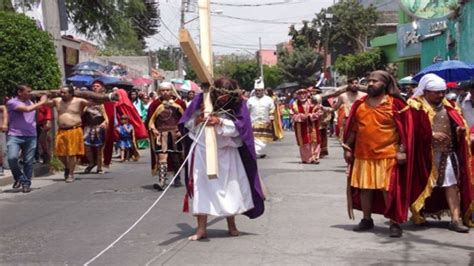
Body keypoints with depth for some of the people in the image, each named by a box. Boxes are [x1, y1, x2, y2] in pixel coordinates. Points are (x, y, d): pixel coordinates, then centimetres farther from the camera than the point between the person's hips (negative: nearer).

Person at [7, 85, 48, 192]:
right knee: (12, 157, -21)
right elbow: (27, 109, -17)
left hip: (30, 136, 5)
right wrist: (42, 102, -8)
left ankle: (26, 183, 18)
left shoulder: (31, 102, 14)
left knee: (28, 161, 4)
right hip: (14, 136, -4)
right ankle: (19, 177, 5)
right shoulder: (12, 102, -6)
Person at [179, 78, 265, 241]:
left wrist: (220, 122, -29)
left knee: (229, 187, 9)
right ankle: (201, 228, 5)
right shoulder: (201, 100, -5)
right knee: (201, 186, -2)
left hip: (226, 152, 1)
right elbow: (188, 124, -1)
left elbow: (239, 126, -16)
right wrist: (198, 119, -22)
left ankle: (231, 225, 25)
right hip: (202, 151, 0)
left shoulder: (237, 105, -5)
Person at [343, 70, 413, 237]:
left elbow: (404, 129, -6)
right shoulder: (359, 104, 8)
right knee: (364, 188, 12)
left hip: (388, 155, -5)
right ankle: (367, 220, 26)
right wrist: (347, 148, 12)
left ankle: (395, 223, 6)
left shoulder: (395, 104, -5)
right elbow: (353, 129, 13)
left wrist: (402, 150, -11)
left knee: (389, 189, -3)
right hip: (363, 155, 5)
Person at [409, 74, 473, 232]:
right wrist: (431, 134, -20)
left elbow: (458, 123, 16)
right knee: (424, 184, 9)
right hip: (425, 154, -4)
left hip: (448, 152, 4)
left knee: (452, 184, -3)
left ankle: (456, 218, -2)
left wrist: (460, 128, -7)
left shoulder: (448, 106, 12)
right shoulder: (416, 107, -6)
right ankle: (419, 215, 26)